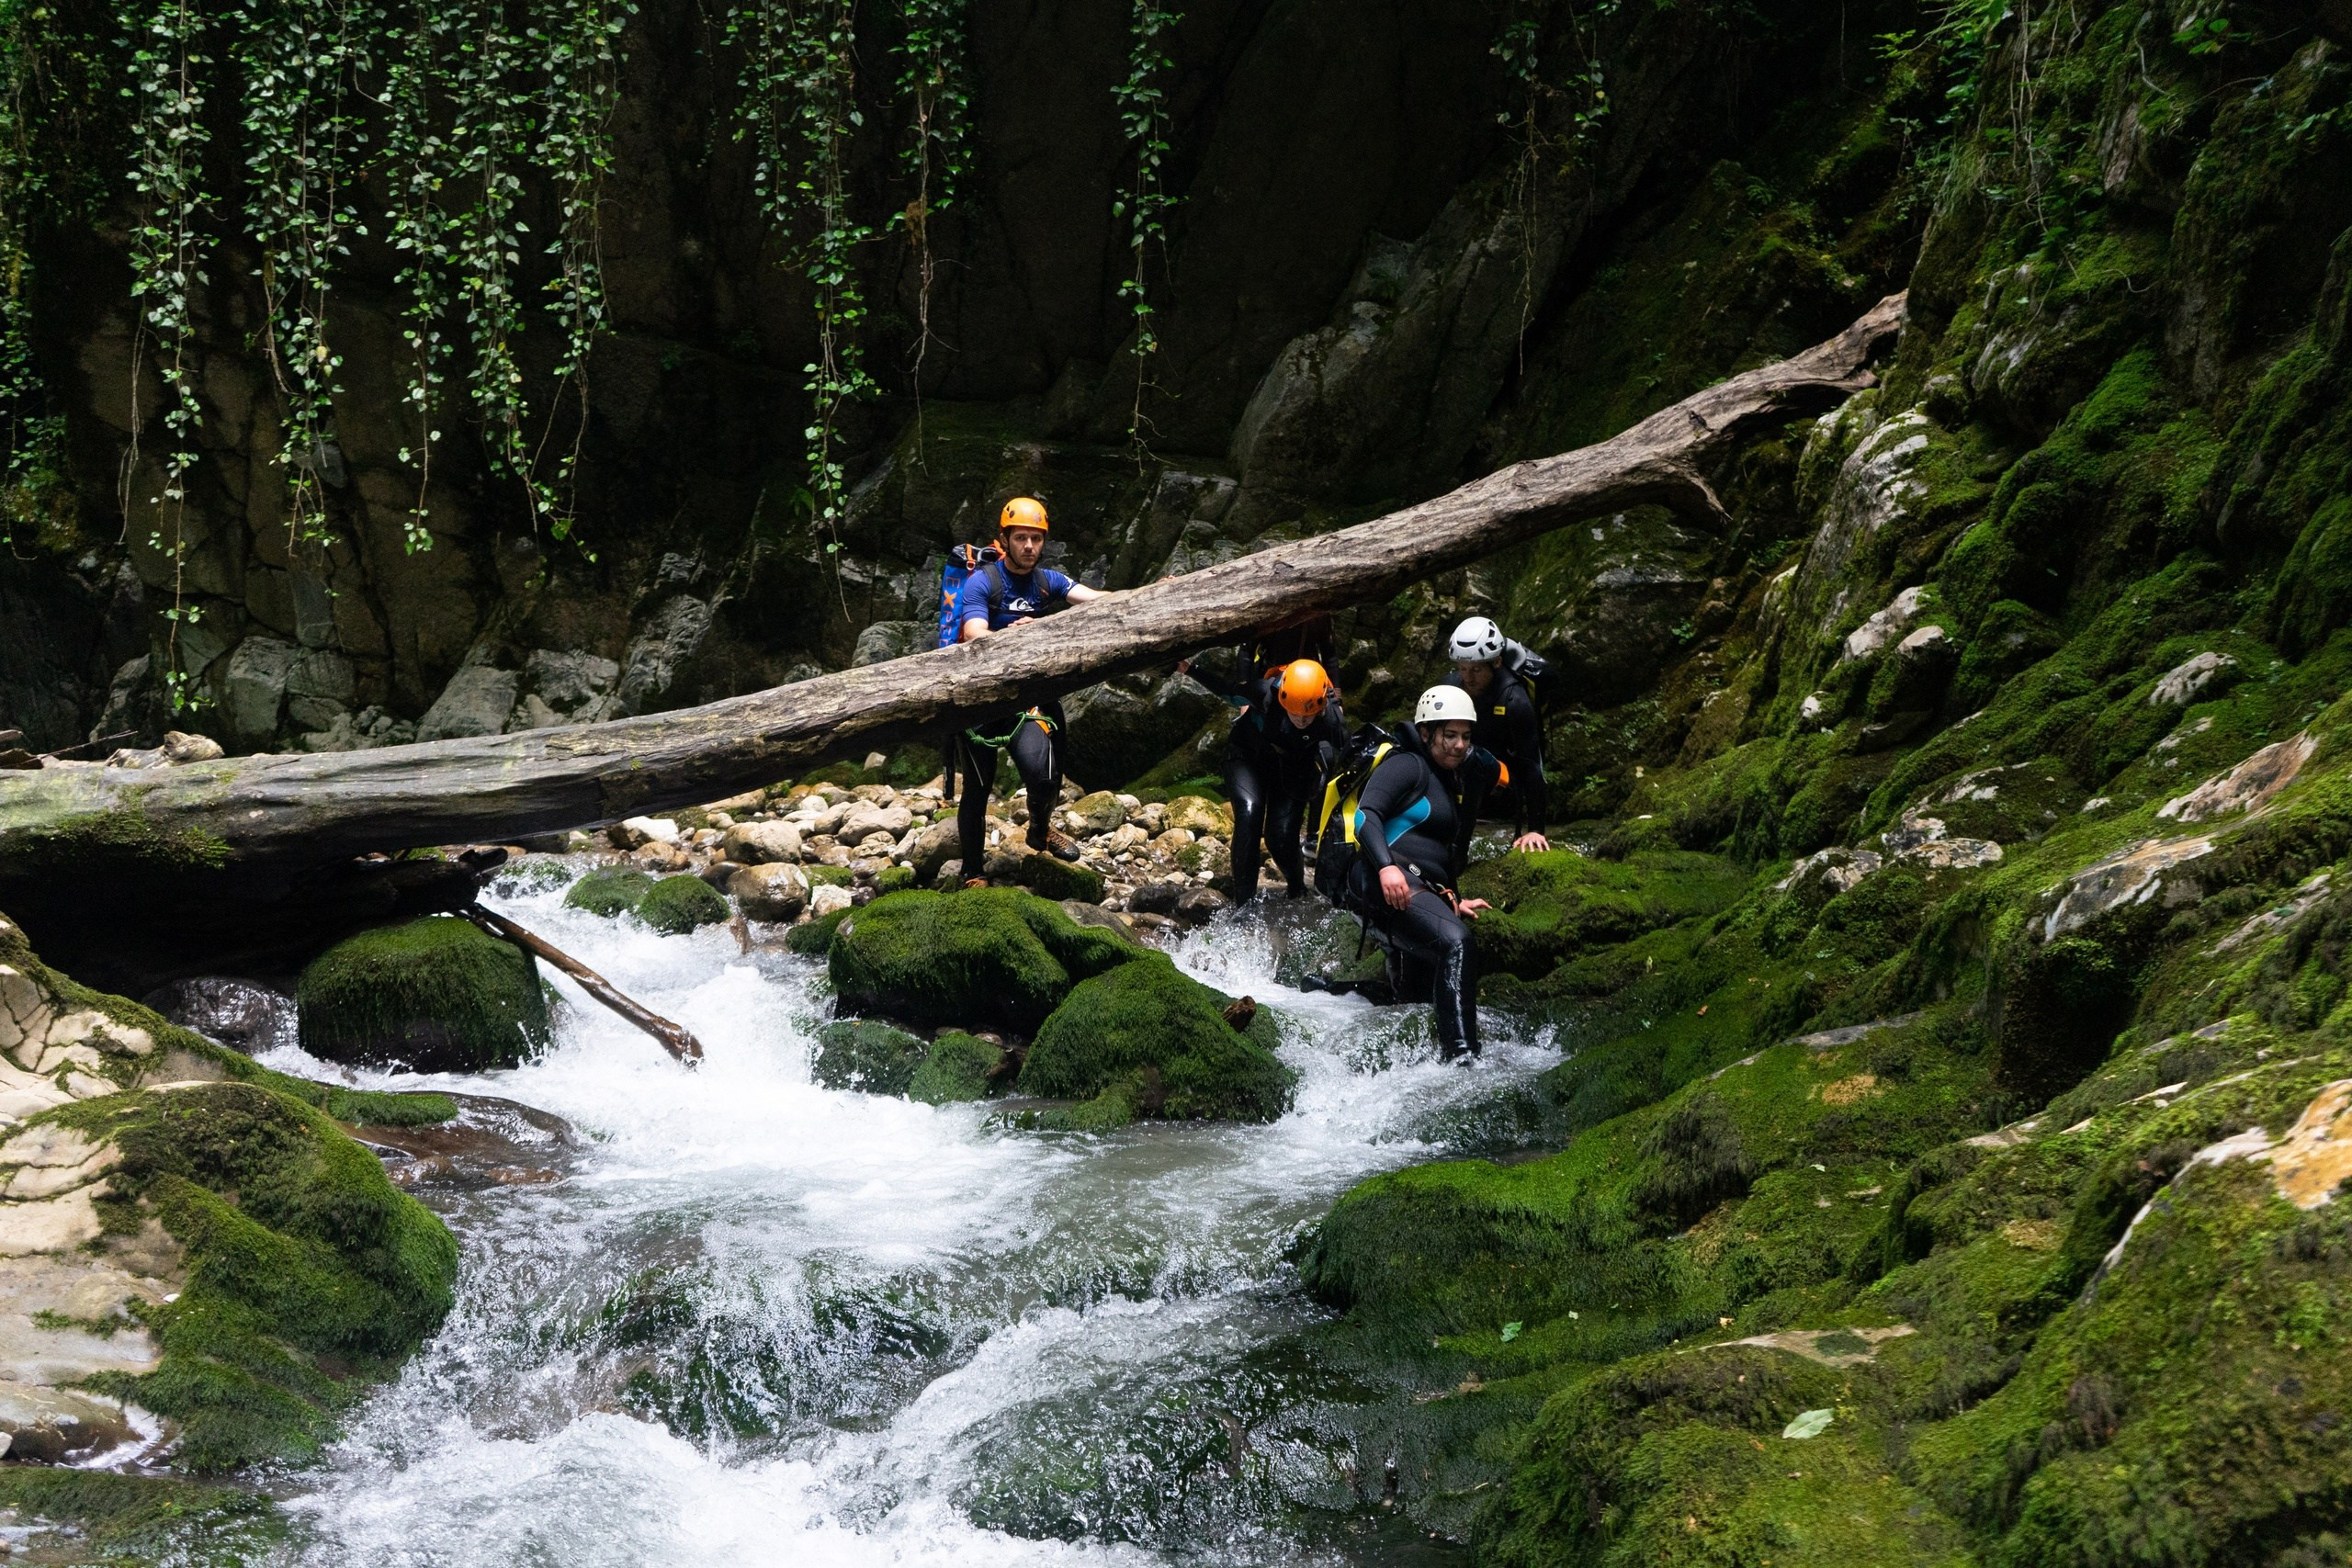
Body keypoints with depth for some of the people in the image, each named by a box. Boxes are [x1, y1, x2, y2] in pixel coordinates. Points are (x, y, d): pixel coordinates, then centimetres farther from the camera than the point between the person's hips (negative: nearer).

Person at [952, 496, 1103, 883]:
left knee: (1043, 775, -18)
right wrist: (1010, 634, -44)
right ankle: (973, 873, 20)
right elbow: (975, 637, -23)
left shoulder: (1048, 581, 4)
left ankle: (1040, 829, 14)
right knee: (977, 790, 3)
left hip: (1026, 697, 3)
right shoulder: (981, 582, -9)